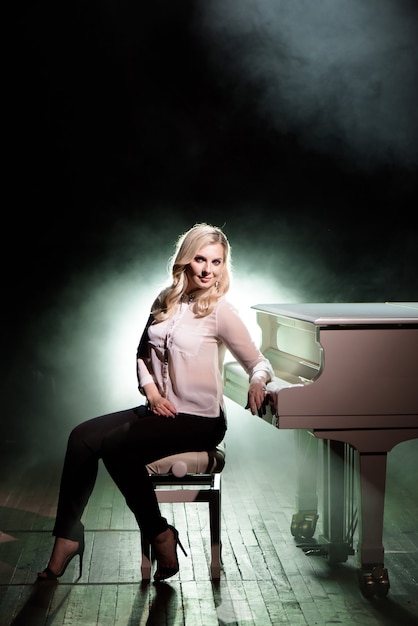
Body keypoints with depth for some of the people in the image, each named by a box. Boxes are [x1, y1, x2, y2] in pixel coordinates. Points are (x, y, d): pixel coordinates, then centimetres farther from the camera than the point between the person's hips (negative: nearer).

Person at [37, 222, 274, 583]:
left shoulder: (220, 311, -9)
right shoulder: (166, 301, 9)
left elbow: (258, 362, -8)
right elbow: (143, 353, 18)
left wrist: (258, 383, -30)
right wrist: (151, 390, 0)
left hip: (200, 420, -7)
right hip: (162, 409, 7)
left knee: (115, 445, -25)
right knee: (82, 438, -11)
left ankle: (160, 536, -10)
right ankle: (67, 536, -7)